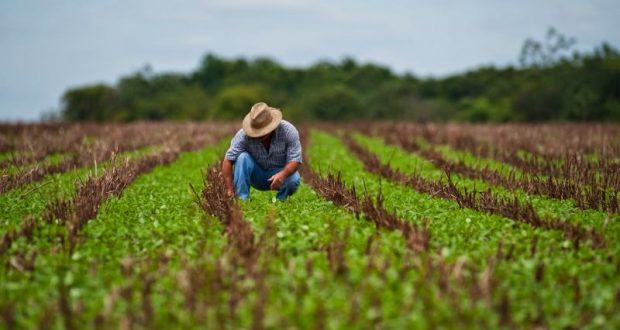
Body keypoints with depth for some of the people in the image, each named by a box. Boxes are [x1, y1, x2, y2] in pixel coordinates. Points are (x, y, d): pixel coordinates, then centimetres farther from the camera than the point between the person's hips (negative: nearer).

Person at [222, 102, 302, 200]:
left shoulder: (288, 131, -22)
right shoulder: (244, 134, -23)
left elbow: (295, 160, -24)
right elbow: (228, 160, -25)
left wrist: (282, 174, -45)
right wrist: (229, 190, -34)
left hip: (280, 172, -1)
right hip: (257, 176, 1)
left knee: (293, 180, -33)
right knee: (243, 157, -28)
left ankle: (280, 200, -2)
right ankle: (241, 200, -23)